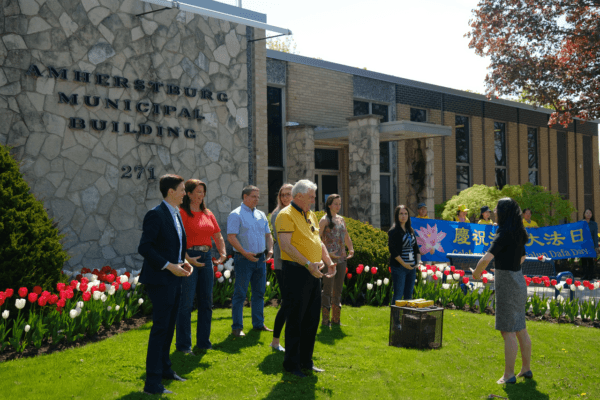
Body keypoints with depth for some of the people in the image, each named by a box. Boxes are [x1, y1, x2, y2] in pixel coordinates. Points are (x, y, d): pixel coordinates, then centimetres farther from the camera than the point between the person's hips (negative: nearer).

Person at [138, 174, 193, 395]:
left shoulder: (176, 214, 14)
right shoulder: (156, 214, -15)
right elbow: (144, 248, -19)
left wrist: (183, 262, 6)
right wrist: (168, 266, -22)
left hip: (174, 279, 9)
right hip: (160, 279, -9)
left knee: (169, 326, 18)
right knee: (160, 328, -7)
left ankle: (164, 368, 33)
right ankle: (153, 383, -2)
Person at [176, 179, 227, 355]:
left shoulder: (208, 214, 14)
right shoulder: (182, 213, -7)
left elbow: (218, 236, 18)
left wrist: (223, 253, 2)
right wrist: (187, 258, -23)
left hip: (206, 258, 7)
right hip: (189, 258, -7)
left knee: (206, 302, 10)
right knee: (186, 302, -3)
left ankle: (204, 342, 21)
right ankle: (183, 344, 7)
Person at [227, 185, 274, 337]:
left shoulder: (261, 215, 15)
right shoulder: (236, 215, -6)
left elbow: (268, 234, 19)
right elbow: (231, 237, -14)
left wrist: (270, 249, 1)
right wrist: (244, 253, -21)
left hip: (260, 259, 7)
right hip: (244, 259, -7)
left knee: (259, 293, 11)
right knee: (240, 294, -3)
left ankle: (258, 324, 21)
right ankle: (237, 327, 2)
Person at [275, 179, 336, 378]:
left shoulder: (311, 215, 17)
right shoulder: (286, 215, -10)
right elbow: (286, 245, -20)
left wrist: (329, 261, 9)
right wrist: (308, 263, -27)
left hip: (313, 273, 8)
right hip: (296, 272, -8)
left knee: (312, 318, 12)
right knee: (295, 318, -2)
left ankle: (306, 361, 22)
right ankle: (291, 364, 7)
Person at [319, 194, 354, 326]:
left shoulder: (341, 220, 15)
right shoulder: (325, 220, -5)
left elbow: (347, 237, 25)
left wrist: (351, 249, 9)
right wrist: (326, 253, -19)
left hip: (342, 258, 7)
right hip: (330, 259, -7)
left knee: (338, 289, 10)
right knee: (328, 289, -5)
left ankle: (336, 319, 18)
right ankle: (325, 319, 1)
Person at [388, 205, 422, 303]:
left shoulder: (410, 230, 14)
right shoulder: (394, 231, -7)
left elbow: (416, 247, 19)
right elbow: (393, 251, -13)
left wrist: (418, 260, 3)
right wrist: (404, 264, -17)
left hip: (412, 267, 7)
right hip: (399, 267, -7)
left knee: (409, 295, 10)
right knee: (398, 295, -4)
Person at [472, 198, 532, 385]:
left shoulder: (505, 234, -19)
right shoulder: (518, 233, 8)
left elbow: (486, 258, -28)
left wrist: (477, 272, -11)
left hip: (506, 283, -9)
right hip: (518, 280, 9)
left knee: (508, 331, -2)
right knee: (520, 329, 17)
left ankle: (509, 375, 4)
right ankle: (526, 369, 27)